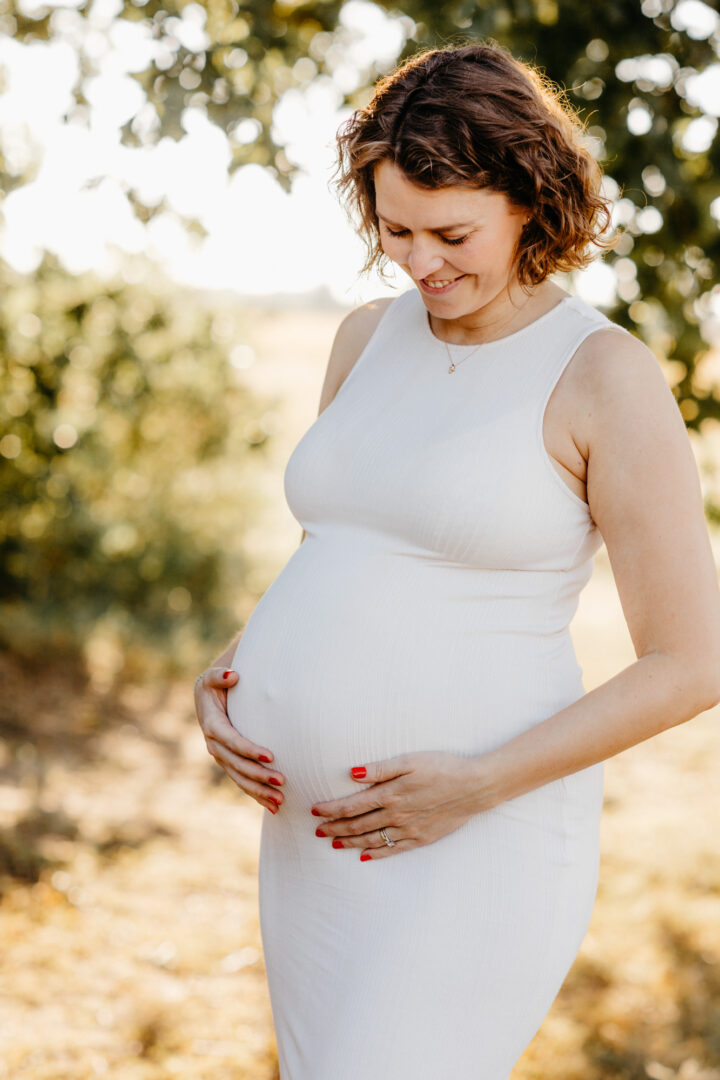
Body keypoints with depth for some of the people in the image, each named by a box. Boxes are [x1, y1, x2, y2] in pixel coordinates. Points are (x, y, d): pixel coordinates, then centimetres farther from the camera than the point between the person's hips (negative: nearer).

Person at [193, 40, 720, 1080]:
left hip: (481, 846, -7)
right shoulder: (371, 338, 7)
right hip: (325, 831, 7)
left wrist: (475, 787, -18)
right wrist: (223, 681, -1)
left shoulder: (609, 376, -13)